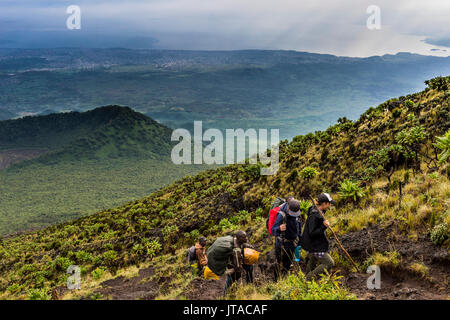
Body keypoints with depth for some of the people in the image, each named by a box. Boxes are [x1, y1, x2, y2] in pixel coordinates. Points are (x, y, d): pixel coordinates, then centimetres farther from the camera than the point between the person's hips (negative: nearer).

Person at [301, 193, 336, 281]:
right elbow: (312, 233, -27)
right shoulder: (314, 215, -27)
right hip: (315, 246, -10)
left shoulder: (318, 211, 4)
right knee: (329, 263, -2)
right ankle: (310, 277, 3)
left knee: (312, 261, 26)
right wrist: (324, 227, -34)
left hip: (315, 244, 10)